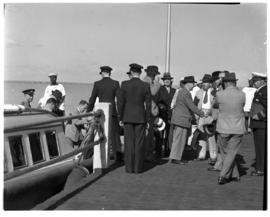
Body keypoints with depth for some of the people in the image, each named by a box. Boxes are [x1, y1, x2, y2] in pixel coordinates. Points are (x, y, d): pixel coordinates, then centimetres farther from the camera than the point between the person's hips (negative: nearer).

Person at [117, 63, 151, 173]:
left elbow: (120, 102, -4)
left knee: (129, 143, 4)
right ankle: (138, 168, 6)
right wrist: (147, 119, 7)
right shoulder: (146, 86, -3)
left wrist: (121, 117, 4)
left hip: (128, 116, 0)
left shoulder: (124, 84, -5)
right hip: (140, 117, 0)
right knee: (139, 143, 5)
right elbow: (148, 104, -2)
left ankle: (129, 168, 4)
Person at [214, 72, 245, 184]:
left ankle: (234, 175, 20)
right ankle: (222, 176, -3)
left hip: (223, 128, -1)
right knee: (231, 153, 6)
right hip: (238, 129, 1)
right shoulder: (242, 95, -7)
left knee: (225, 152, 15)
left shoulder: (219, 94, -11)